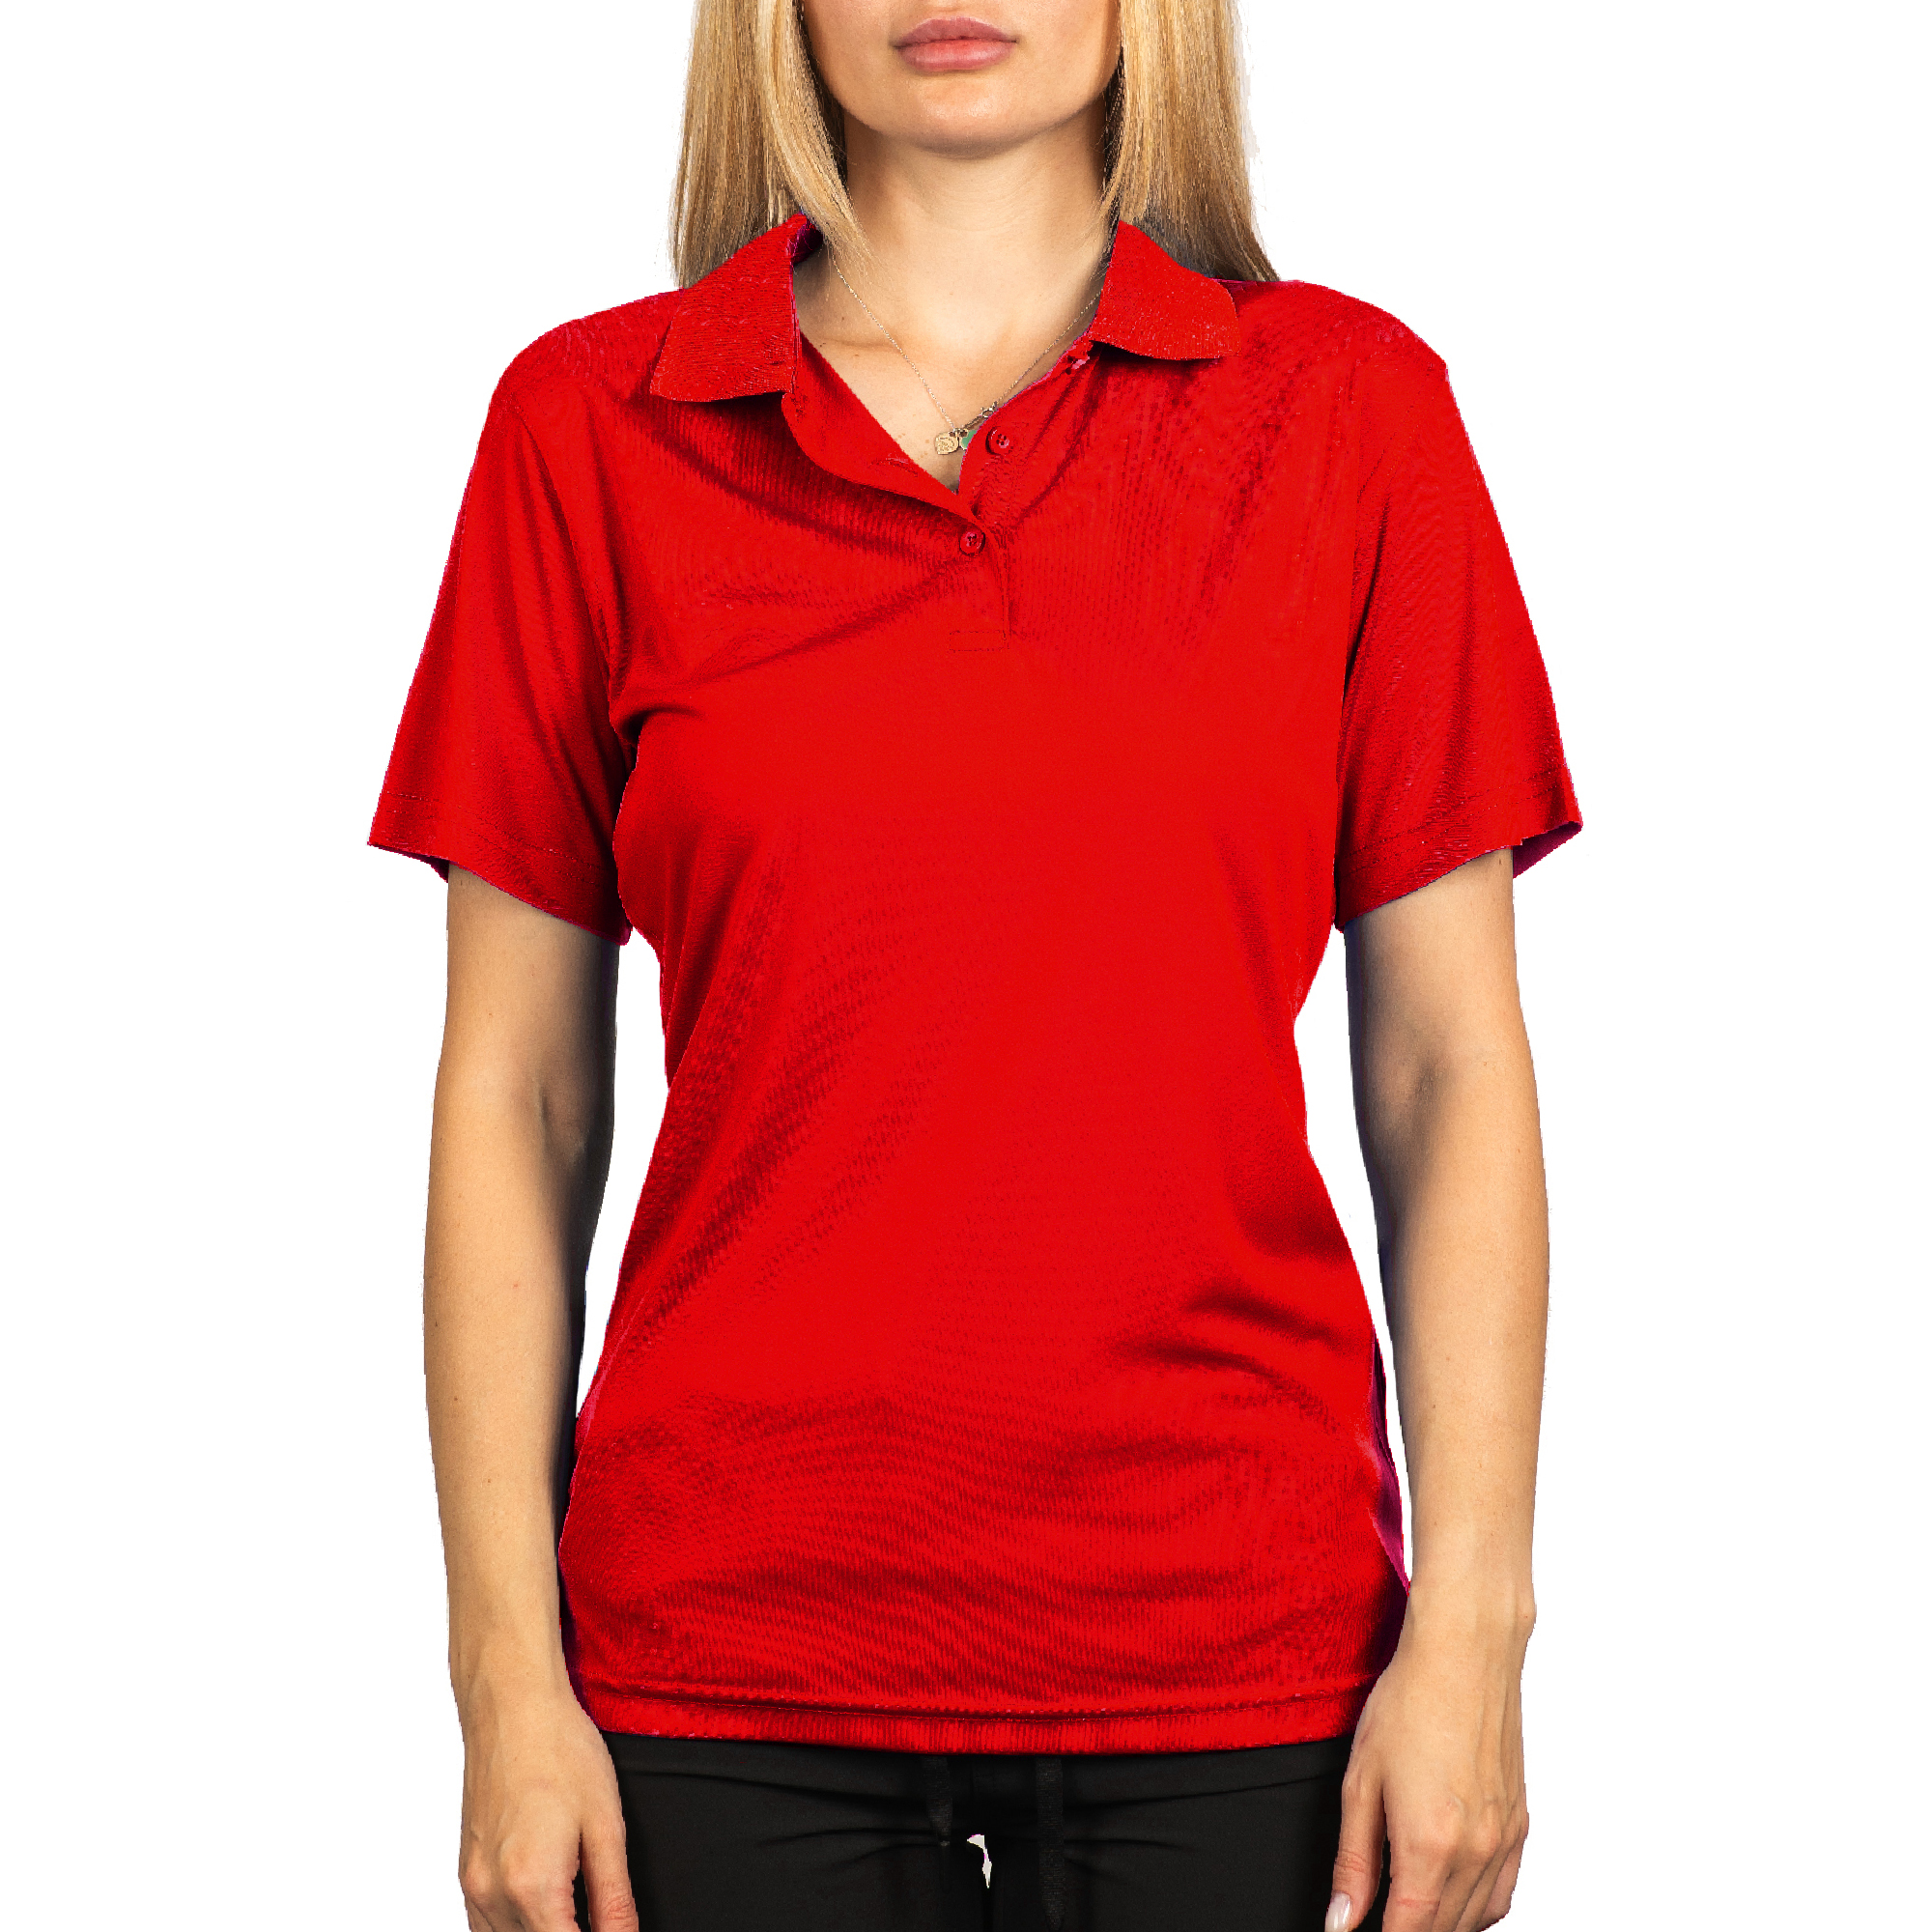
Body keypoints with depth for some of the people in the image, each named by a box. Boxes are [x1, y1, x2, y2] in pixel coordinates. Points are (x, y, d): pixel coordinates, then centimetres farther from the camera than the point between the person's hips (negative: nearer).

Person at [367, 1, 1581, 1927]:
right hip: (734, 1649, 0)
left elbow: (1448, 1066, 1)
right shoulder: (590, 422, 1)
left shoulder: (1347, 401, 1)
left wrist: (1467, 1630, -6)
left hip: (1235, 1642, 0)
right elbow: (517, 1095, 1)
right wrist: (507, 1669, -3)